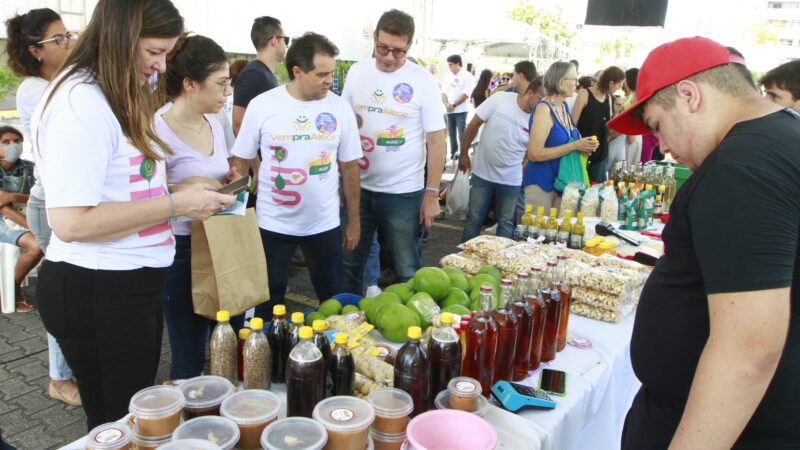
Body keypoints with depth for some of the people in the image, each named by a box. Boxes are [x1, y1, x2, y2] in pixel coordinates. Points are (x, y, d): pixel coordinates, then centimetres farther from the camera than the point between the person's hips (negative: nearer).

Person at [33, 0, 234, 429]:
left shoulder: (118, 96, 12)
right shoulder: (81, 103, -20)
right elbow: (70, 222, -26)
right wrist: (175, 204, -22)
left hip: (132, 282, 9)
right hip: (97, 291, -9)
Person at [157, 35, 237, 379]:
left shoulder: (214, 123, 7)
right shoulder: (158, 130, -18)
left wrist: (230, 180, 1)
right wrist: (186, 188, -27)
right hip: (181, 248, -7)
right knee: (189, 351, 5)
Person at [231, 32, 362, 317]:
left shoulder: (340, 108, -3)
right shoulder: (262, 106, -7)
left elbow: (349, 167, 4)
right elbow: (240, 162, 2)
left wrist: (354, 221, 6)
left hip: (325, 224, 1)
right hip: (272, 224, -1)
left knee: (334, 300, 13)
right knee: (268, 303, 13)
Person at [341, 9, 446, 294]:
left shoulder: (423, 82, -8)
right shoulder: (357, 72, 3)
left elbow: (436, 141, -6)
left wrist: (432, 194, -9)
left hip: (404, 193, -3)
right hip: (358, 187, 4)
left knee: (407, 272, 6)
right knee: (348, 264, 13)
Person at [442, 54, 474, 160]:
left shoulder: (467, 76, -6)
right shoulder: (448, 77, 12)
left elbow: (466, 94, -14)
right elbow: (443, 92, 8)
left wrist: (453, 105, -14)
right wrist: (446, 105, -10)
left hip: (460, 111, -6)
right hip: (449, 111, 6)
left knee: (462, 134, -5)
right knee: (451, 133, 11)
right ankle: (453, 152, 22)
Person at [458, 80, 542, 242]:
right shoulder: (500, 99, -12)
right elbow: (474, 125, -4)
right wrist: (464, 154, -2)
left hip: (511, 180, 2)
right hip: (482, 174, -2)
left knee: (506, 223, 10)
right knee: (474, 219, 8)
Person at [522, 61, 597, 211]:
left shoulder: (564, 107, 8)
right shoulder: (543, 109, -15)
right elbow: (535, 154, -23)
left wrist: (582, 146, 2)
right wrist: (574, 146, -20)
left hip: (562, 182, 8)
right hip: (541, 183, -7)